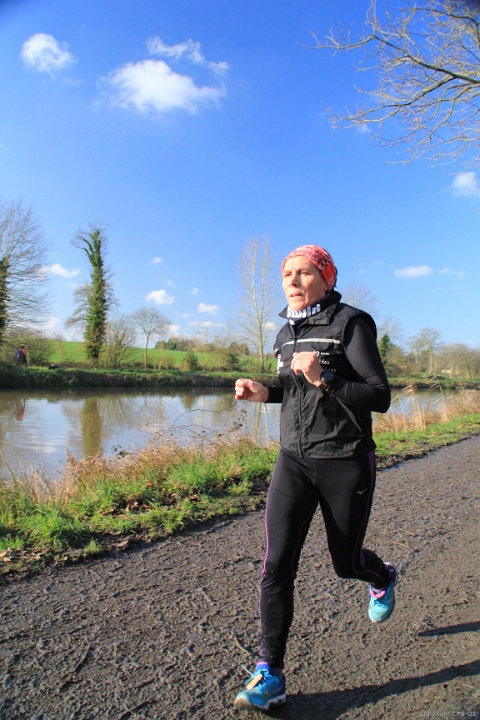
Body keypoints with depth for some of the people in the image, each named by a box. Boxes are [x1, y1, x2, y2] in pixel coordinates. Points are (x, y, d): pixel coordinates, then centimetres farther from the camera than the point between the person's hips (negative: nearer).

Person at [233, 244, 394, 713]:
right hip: (294, 462, 4)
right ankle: (269, 676, 12)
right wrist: (264, 393, 3)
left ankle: (383, 578, 52)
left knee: (345, 563, 16)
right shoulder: (286, 334, 9)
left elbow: (379, 397, -15)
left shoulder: (352, 323, -10)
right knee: (276, 567, -5)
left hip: (346, 463, -4)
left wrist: (323, 379, -29)